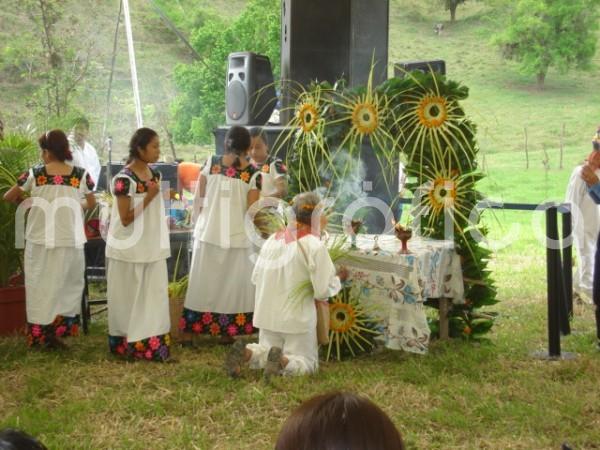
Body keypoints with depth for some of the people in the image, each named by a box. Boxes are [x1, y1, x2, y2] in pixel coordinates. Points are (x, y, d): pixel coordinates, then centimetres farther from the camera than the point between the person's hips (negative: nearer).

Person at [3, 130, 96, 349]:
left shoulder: (34, 174, -5)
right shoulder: (81, 175, -3)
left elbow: (8, 197, 6)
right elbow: (91, 203, 12)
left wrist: (27, 199, 24)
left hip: (40, 240, 0)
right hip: (69, 240, 0)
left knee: (41, 285, 11)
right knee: (65, 285, 13)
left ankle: (40, 335, 14)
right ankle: (57, 332, 13)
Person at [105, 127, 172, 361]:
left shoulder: (154, 175, 7)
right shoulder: (124, 179, -16)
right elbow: (125, 219, -17)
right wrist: (148, 198, -21)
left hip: (153, 247, 7)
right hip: (130, 249, -7)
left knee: (154, 294, 8)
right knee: (131, 297, 4)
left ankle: (152, 340, 17)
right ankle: (130, 343, 15)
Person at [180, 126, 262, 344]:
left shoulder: (211, 163, -2)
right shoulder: (253, 173, -9)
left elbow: (198, 200, 2)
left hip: (208, 233, 2)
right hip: (237, 236, -2)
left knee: (202, 281, 11)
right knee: (231, 283, 11)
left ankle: (189, 330, 16)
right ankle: (226, 332, 17)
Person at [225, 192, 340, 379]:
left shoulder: (273, 239, 2)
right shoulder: (315, 246, -15)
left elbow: (256, 277, 8)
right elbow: (324, 290, -15)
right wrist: (337, 281, 6)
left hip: (268, 314, 5)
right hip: (297, 318, -5)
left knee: (265, 351, 25)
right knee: (307, 363, 12)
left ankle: (245, 353, -7)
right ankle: (282, 361, -20)